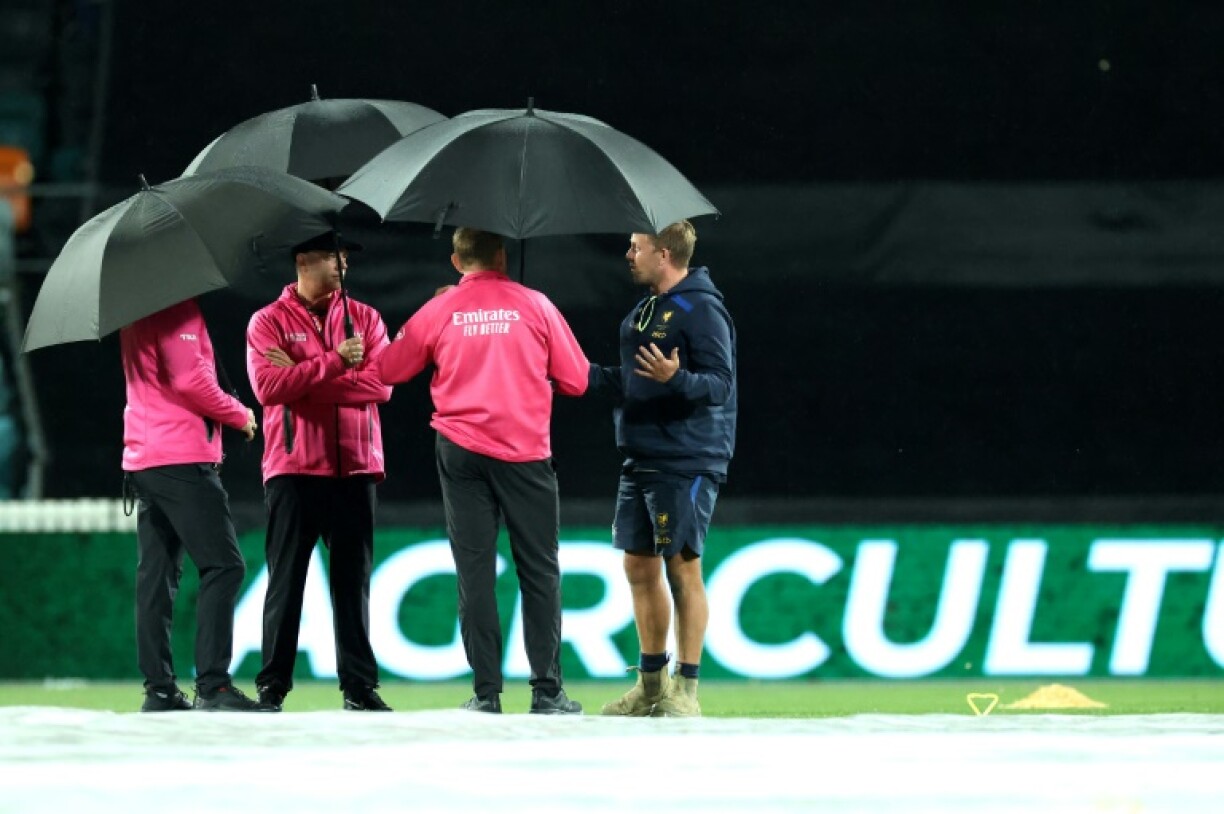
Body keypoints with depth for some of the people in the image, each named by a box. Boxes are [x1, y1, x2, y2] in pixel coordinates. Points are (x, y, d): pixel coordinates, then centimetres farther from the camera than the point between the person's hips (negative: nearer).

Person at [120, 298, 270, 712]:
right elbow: (189, 379, -19)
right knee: (223, 565, -10)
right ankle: (213, 685, -17)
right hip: (182, 460, -10)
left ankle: (159, 689, 7)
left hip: (141, 459, 10)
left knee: (157, 575, 8)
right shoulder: (178, 309, -11)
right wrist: (240, 415, -5)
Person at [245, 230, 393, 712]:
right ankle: (272, 685, 3)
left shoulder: (363, 318, 11)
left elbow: (380, 383, -4)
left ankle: (360, 686, 5)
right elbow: (268, 385, -12)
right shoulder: (269, 322, 3)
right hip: (293, 468, -2)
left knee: (353, 579, 3)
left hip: (354, 468, 2)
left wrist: (302, 376, -10)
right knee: (286, 578, -1)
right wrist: (334, 363, -14)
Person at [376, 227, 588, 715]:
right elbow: (576, 380, 2)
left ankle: (486, 693, -1)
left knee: (475, 572, 3)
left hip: (461, 451, 1)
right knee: (539, 570, 6)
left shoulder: (438, 312, 1)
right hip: (525, 451, -1)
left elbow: (389, 369, 9)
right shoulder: (534, 305, -1)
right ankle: (548, 692, 2)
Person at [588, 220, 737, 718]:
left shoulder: (701, 309, -11)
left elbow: (719, 384, -18)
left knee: (682, 567, -6)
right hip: (641, 461, 9)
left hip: (685, 465, -9)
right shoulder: (642, 313, 16)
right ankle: (651, 686, 20)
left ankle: (685, 689, -1)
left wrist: (677, 378, -34)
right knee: (640, 568, 11)